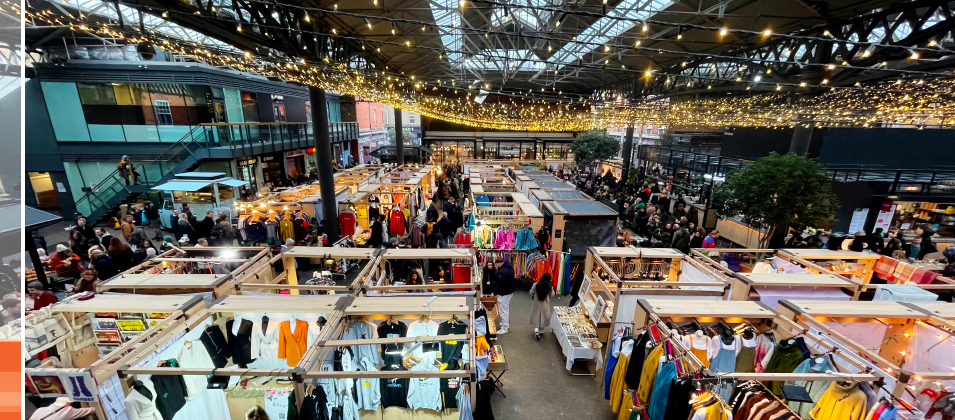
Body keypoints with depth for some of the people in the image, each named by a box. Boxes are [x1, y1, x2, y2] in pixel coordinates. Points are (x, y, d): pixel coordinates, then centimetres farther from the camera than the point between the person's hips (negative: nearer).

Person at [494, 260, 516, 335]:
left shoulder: (502, 271, -28)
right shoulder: (510, 267, 3)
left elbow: (500, 284, -25)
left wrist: (494, 293, -11)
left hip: (503, 293, -10)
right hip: (510, 291, 10)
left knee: (503, 310, 0)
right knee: (507, 309, 23)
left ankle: (504, 328, 8)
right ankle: (506, 324, 37)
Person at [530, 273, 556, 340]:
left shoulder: (536, 284, -13)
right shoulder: (550, 286, -14)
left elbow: (531, 292, -5)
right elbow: (552, 295, -2)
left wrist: (532, 298, 15)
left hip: (537, 304, 0)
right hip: (545, 304, 0)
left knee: (536, 317, 12)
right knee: (543, 317, 17)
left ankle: (536, 330, -5)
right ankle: (541, 331, 27)